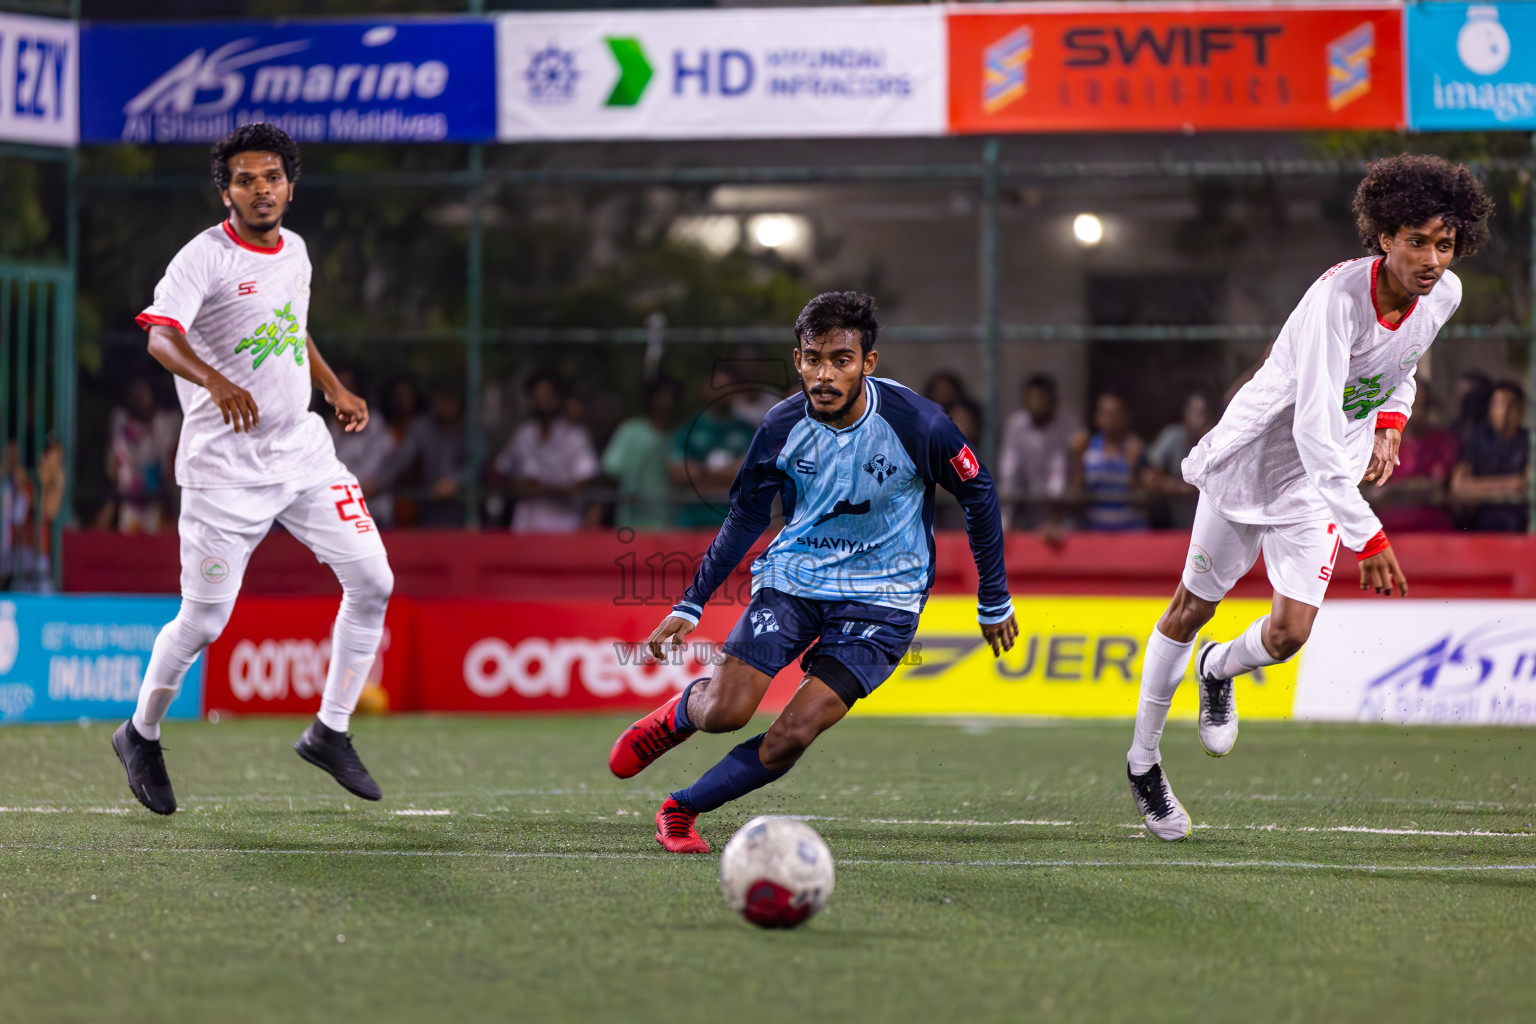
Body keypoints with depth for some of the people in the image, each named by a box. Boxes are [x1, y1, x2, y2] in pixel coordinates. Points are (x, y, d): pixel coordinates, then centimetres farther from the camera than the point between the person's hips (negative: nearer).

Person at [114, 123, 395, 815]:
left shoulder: (295, 252, 9)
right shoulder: (205, 258, -14)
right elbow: (161, 336, -31)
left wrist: (336, 391, 14)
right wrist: (216, 382, -48)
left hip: (303, 452, 7)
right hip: (225, 467, -7)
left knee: (373, 582, -2)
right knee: (203, 623, -4)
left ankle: (329, 732, 11)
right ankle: (140, 735, 21)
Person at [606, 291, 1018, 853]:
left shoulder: (917, 424, -18)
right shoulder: (782, 427, -10)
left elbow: (978, 495, -2)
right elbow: (745, 520, 5)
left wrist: (994, 602, 5)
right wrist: (689, 606, 1)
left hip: (881, 597, -2)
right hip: (792, 575, 2)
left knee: (794, 734, -17)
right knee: (724, 711, -14)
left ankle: (682, 809, 3)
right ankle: (675, 714, 23)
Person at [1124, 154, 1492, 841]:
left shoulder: (1443, 295, -11)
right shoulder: (1338, 296, -32)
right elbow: (1314, 433, -36)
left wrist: (1390, 423, 0)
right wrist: (1367, 534, -39)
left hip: (1323, 479, 5)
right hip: (1251, 459, -4)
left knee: (1289, 634, -8)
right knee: (1192, 609, 9)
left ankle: (1220, 669, 28)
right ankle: (1143, 757, 28)